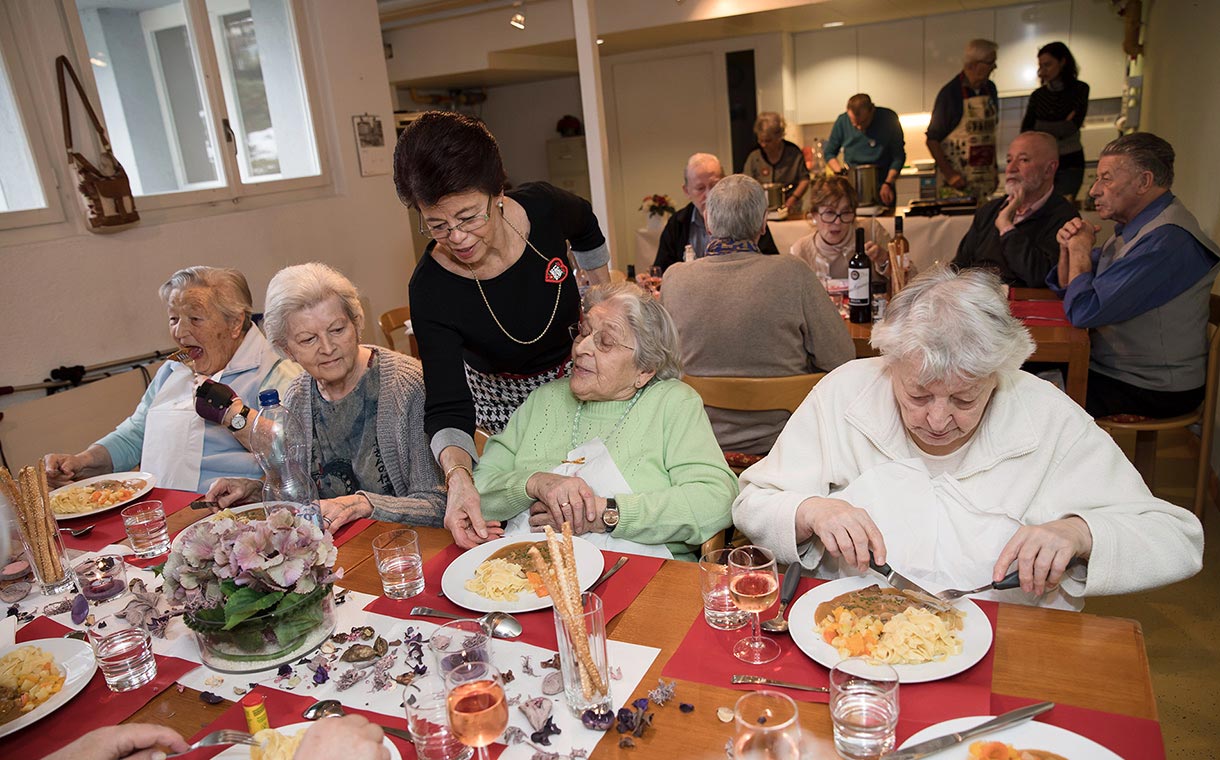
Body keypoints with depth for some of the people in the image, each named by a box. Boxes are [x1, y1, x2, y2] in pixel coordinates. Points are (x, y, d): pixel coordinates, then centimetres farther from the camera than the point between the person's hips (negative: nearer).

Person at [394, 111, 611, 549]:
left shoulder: (544, 208, -26)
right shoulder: (431, 290, -31)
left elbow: (586, 227, 2)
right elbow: (448, 408, -32)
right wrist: (458, 475, -51)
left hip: (580, 376, 3)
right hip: (505, 401, -2)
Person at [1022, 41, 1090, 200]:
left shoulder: (1079, 89, -1)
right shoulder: (1038, 95, 6)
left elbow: (1073, 126, -12)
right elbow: (1025, 131, -3)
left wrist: (1039, 128, -9)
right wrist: (1060, 127, -11)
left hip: (1070, 163, -2)